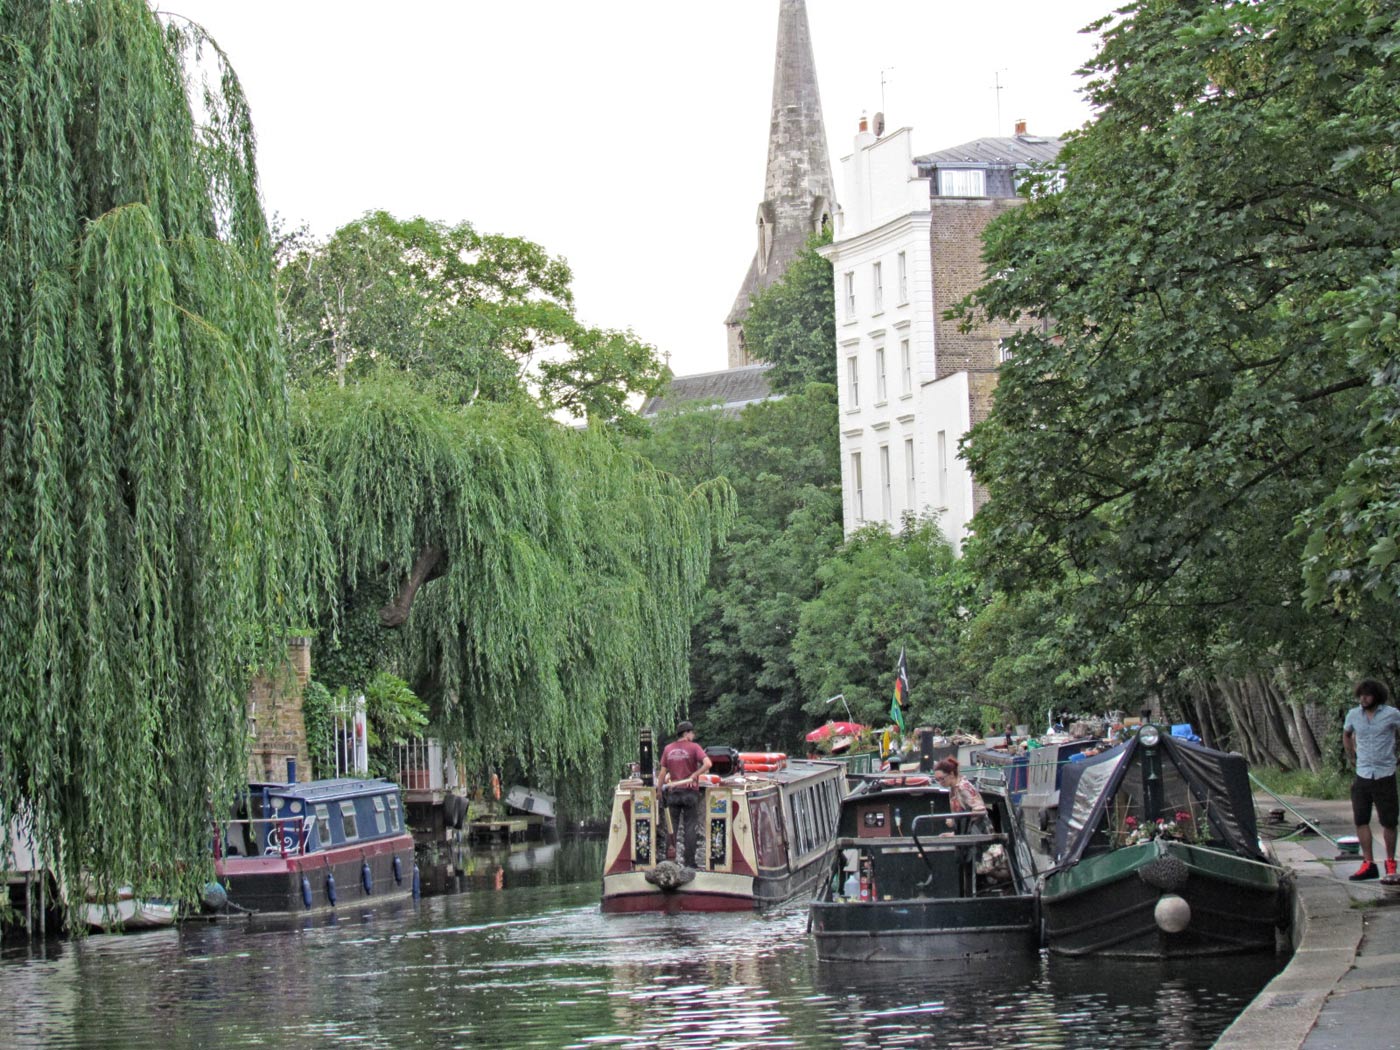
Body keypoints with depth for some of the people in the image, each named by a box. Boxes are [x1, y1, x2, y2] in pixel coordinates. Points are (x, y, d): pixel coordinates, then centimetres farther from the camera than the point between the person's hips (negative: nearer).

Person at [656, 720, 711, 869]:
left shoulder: (668, 749, 6)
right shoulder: (694, 747, -6)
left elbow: (663, 772, 6)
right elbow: (707, 764, -20)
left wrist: (659, 790, 12)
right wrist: (694, 775, -10)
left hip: (673, 792, 3)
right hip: (690, 792, -3)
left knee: (673, 827, 10)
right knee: (690, 827, 2)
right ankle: (689, 861, 0)